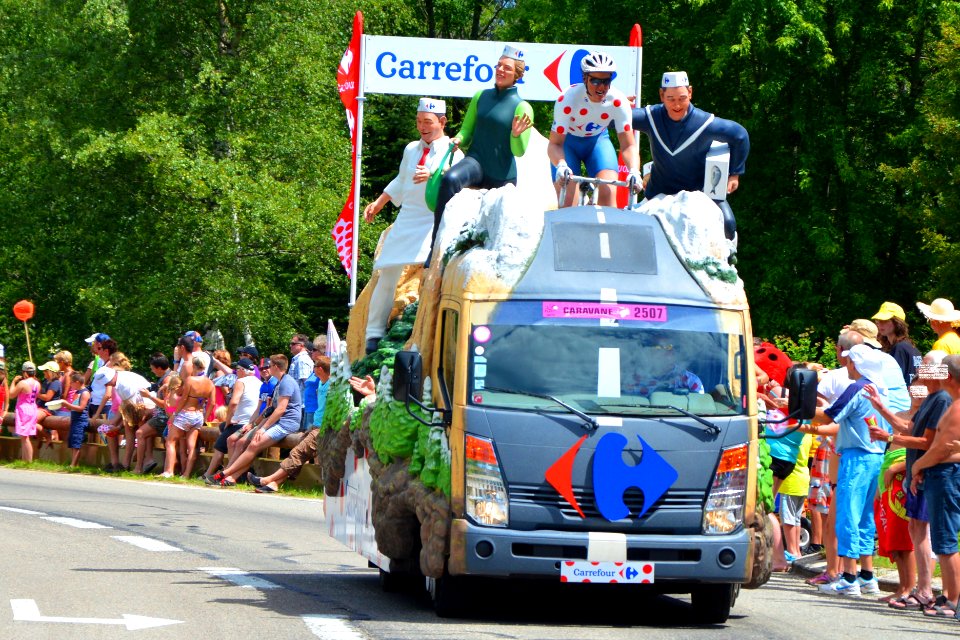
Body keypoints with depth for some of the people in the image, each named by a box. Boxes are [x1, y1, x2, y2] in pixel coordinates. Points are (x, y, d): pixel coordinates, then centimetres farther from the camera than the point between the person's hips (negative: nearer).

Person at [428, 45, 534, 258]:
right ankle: (435, 250, -36)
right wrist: (458, 140, -7)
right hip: (476, 161, 0)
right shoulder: (481, 96, 7)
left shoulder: (522, 108, -3)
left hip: (502, 175, 0)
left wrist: (516, 135, -25)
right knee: (450, 180, -32)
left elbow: (518, 152, -4)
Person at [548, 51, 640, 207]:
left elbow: (628, 145, -23)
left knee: (608, 194, -21)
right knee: (567, 202, -15)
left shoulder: (619, 102, -26)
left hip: (597, 141, 2)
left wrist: (634, 171, -42)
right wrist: (561, 165, -52)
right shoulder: (568, 100, -33)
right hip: (568, 141, -2)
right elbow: (554, 143, -31)